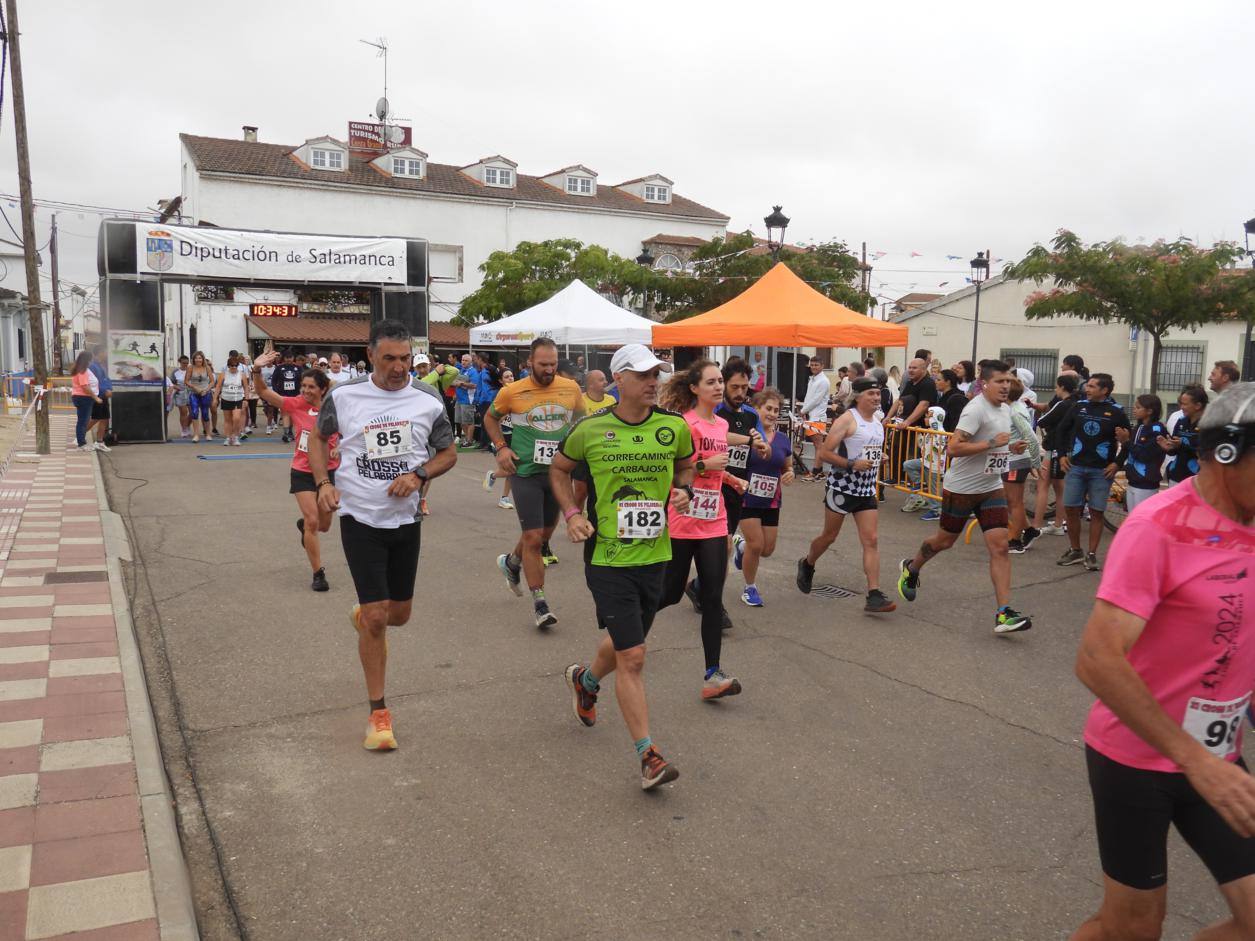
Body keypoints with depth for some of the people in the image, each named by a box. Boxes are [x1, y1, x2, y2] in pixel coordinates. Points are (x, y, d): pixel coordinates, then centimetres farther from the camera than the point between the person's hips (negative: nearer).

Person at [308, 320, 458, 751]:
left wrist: (418, 475, -13)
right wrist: (323, 483, -7)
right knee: (377, 618, -6)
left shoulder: (428, 400, -5)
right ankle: (378, 712, 11)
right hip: (360, 518, -2)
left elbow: (448, 453, 6)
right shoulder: (343, 396, -7)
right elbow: (319, 438, 9)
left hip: (406, 519, 3)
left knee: (398, 614, 14)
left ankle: (363, 616, 53)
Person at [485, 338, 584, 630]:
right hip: (525, 472, -4)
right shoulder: (512, 392, -9)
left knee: (545, 533, 19)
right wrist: (501, 447, -4)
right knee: (533, 538, -6)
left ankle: (511, 561, 48)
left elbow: (580, 418, 17)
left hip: (558, 471, 4)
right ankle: (539, 602, 6)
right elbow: (490, 417, 9)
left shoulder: (571, 388, -3)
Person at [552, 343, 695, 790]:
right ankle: (649, 756, 3)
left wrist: (683, 490, -3)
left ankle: (585, 679, 55)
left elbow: (685, 465, 19)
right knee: (632, 658, -8)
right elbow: (559, 469, 10)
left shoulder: (675, 427, -2)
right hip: (607, 557, -4)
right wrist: (572, 513, -4)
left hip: (655, 556, 4)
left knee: (625, 645, 21)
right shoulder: (590, 429, -8)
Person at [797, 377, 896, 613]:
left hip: (867, 491, 6)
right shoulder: (847, 420, -12)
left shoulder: (878, 423, 11)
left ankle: (874, 596, -7)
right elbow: (824, 453, -17)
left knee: (871, 541, -5)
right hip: (842, 488, -6)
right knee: (829, 536, 11)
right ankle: (807, 564, 40)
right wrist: (852, 464, -23)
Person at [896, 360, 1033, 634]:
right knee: (945, 540, 10)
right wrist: (992, 443, -27)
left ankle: (1003, 614, -7)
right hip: (961, 488, -7)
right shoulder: (976, 409, -18)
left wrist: (1011, 448, 7)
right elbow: (953, 448, -27)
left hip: (991, 488, 7)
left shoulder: (1006, 409, 9)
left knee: (999, 546, -6)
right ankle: (911, 569, 41)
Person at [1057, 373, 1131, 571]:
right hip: (1075, 466, 3)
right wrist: (1062, 455, 7)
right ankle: (1075, 551, 18)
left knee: (1096, 513, 2)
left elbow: (1127, 441, 2)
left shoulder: (1116, 412, -3)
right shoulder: (1079, 406, 5)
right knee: (1071, 509, 3)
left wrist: (1117, 463, -6)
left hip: (1101, 471, -3)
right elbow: (1064, 430, 15)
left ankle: (1091, 555, 12)